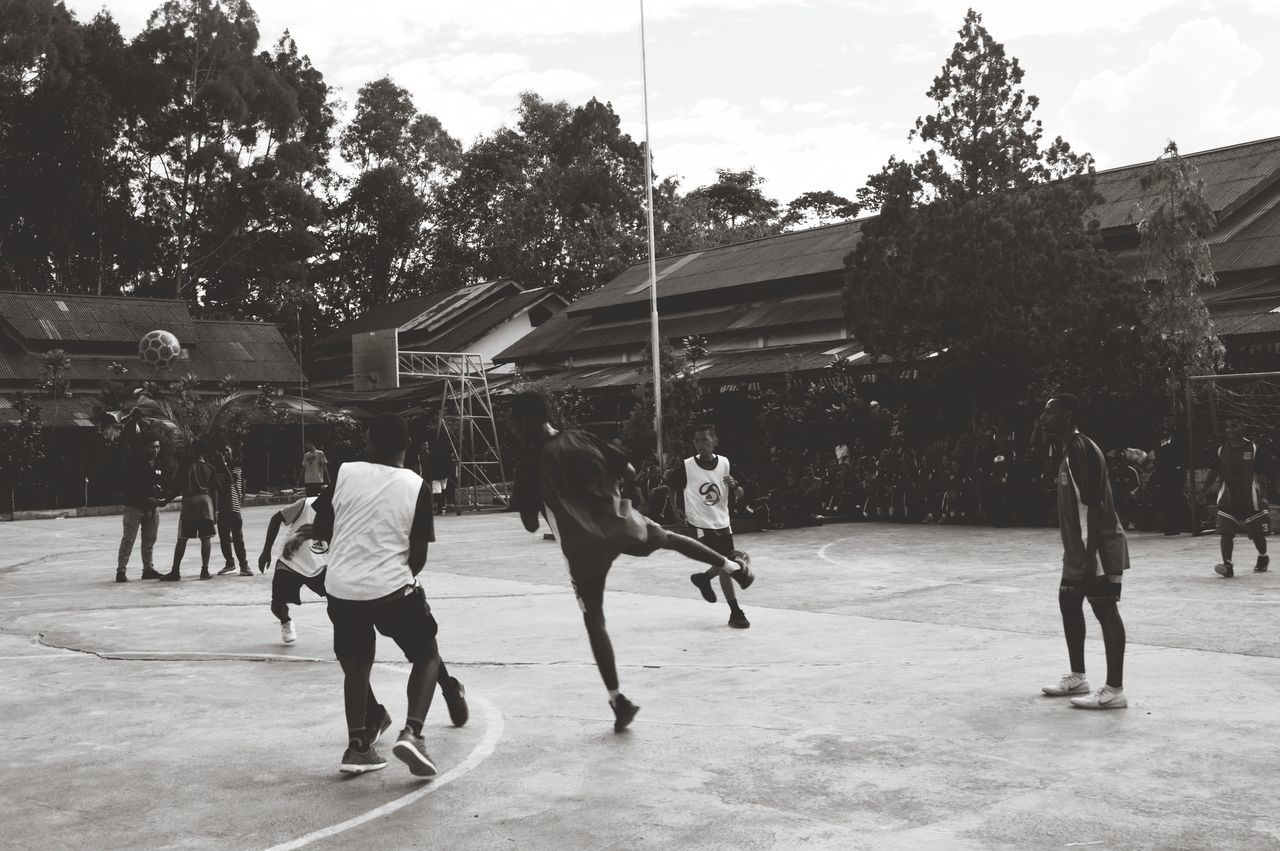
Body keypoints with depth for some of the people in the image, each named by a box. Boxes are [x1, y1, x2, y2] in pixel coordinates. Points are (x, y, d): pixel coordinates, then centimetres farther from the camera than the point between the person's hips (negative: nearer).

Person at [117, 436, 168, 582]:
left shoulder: (159, 466, 8)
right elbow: (131, 487, -17)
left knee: (150, 540, 12)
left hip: (152, 508, 6)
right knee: (128, 540, -5)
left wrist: (163, 498, -3)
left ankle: (148, 569, 21)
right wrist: (146, 498, -24)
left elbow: (162, 485, 16)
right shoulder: (135, 463, -11)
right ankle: (121, 570, -2)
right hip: (134, 506, -6)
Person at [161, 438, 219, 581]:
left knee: (182, 539, 3)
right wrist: (215, 509, 9)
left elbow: (179, 488, -2)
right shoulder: (209, 467, 5)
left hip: (189, 502, -1)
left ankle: (175, 571, 5)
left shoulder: (187, 466, -1)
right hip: (206, 502, 1)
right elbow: (214, 490, 5)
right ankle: (205, 570, 1)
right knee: (206, 538, 3)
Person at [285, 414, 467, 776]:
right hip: (392, 588, -3)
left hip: (342, 588, 3)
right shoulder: (416, 485, -3)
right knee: (427, 655, 15)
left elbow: (322, 528, 8)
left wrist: (303, 534, 30)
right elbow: (419, 554, 0)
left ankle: (357, 746, 13)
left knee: (356, 665, 22)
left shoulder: (345, 473, 1)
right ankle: (412, 732, -5)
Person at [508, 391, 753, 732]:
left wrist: (528, 503, 16)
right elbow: (629, 473, 6)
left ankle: (618, 700, 4)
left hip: (583, 546, -3)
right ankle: (736, 567, 42)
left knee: (594, 621, 8)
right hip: (619, 523, 3)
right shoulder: (581, 439, 2)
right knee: (668, 537, 32)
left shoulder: (530, 465, -9)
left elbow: (530, 524, -4)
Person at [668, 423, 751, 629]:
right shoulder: (686, 467, -13)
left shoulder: (725, 464, -4)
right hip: (700, 525, -4)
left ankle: (703, 578, 44)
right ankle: (735, 613, -5)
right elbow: (671, 488, 3)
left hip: (722, 523, 4)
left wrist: (734, 485, -21)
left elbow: (740, 495, 1)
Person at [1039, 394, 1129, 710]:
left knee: (1106, 610, -8)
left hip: (1097, 547, -11)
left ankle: (1114, 690, -5)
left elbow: (1093, 505, -22)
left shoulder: (1082, 449, -17)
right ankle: (1077, 677, 28)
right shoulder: (1069, 449, 15)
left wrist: (1090, 553, -25)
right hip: (1078, 548, 11)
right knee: (1068, 602, 17)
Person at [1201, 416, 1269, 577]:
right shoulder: (1221, 450, 2)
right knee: (1225, 532, -12)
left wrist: (1264, 495, -9)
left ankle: (1263, 558, 37)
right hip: (1228, 499, 2)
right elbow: (1214, 472, 7)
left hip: (1250, 499, -2)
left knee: (1257, 533, 11)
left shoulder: (1253, 448, -7)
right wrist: (1205, 490, -2)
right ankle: (1227, 565, -12)